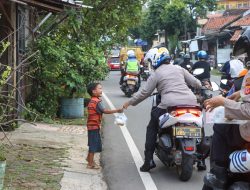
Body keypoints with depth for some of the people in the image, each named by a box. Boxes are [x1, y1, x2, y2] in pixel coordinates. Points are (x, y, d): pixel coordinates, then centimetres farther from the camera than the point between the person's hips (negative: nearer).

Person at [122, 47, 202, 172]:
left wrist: (130, 102, 18)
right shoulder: (179, 69, 19)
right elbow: (195, 82, 20)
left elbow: (145, 93, 6)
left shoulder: (156, 74, 8)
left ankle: (148, 160, 8)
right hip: (191, 103, 4)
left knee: (152, 128, 15)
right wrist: (202, 87, 43)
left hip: (170, 105, -4)